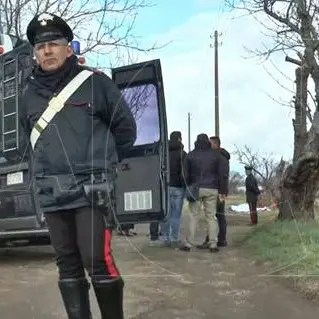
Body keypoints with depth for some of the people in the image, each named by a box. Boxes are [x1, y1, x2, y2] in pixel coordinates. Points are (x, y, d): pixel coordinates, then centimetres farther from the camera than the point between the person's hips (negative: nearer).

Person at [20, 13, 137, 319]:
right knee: (67, 265, 8)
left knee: (98, 261, -8)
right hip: (51, 195, 5)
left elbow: (125, 127, 4)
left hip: (91, 190, -5)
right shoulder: (31, 94, 11)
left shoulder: (94, 82, -1)